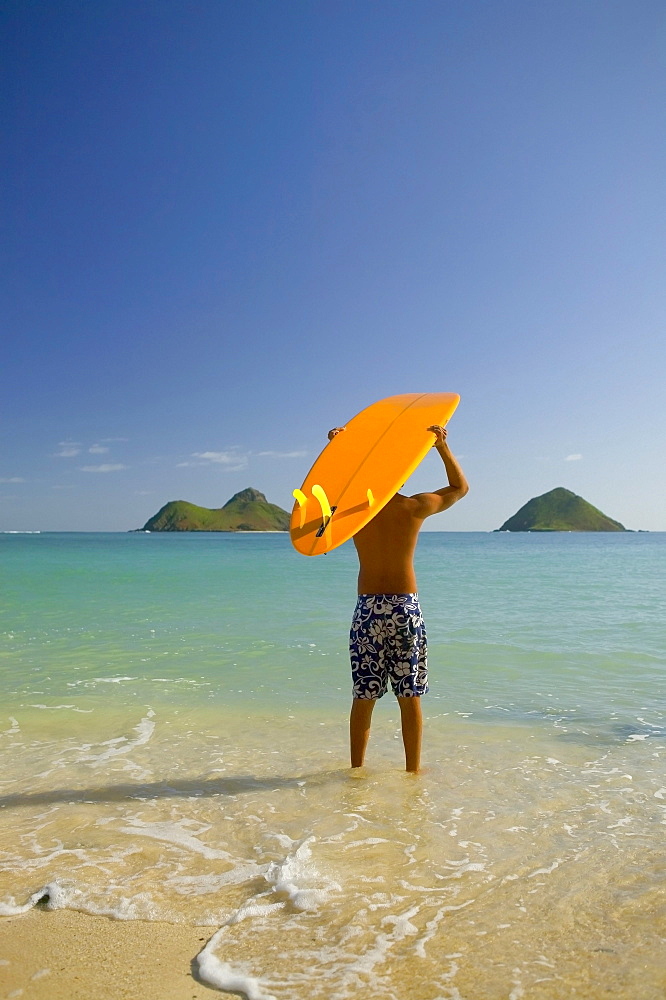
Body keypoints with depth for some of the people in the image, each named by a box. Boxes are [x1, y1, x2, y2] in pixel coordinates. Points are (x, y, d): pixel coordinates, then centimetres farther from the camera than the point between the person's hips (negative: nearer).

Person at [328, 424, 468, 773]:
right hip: (406, 607, -1)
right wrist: (443, 447, 7)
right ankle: (413, 770, 19)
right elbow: (460, 486, 13)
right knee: (410, 698, 9)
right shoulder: (415, 507, -4)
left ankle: (357, 769, 19)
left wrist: (335, 446, 13)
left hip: (367, 609, 1)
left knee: (364, 698, 9)